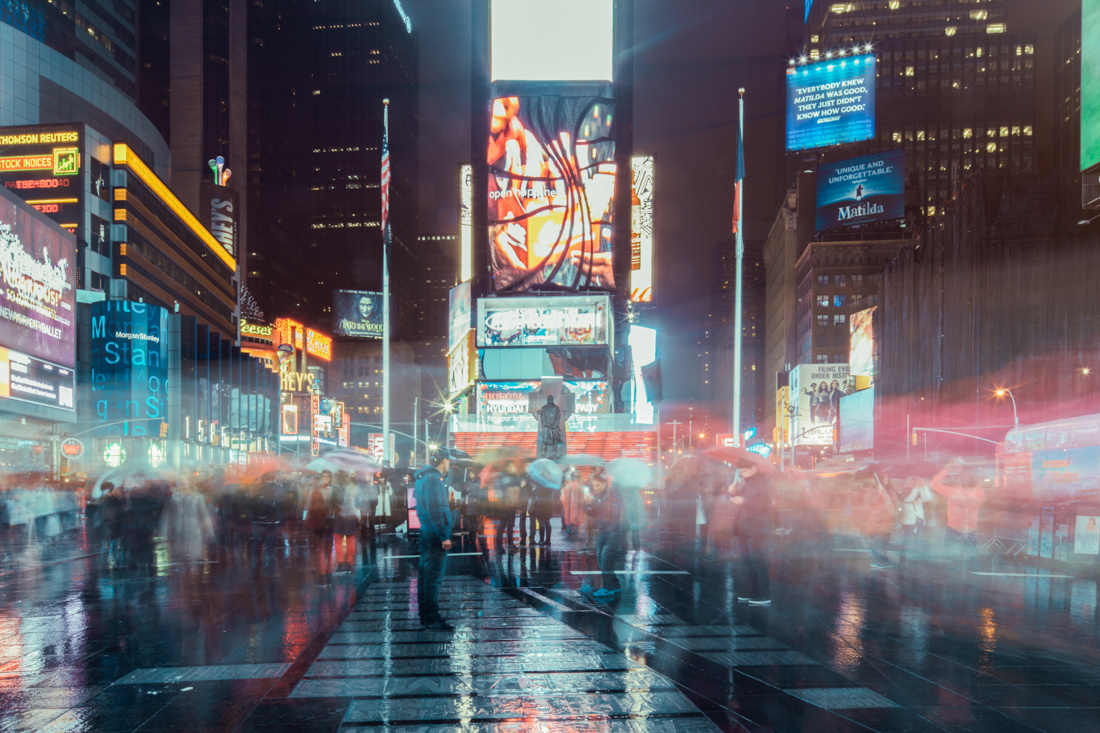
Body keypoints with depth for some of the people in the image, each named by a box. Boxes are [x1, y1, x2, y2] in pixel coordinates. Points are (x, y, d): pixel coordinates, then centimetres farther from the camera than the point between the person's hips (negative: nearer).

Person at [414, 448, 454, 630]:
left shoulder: (422, 478, 17)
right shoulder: (433, 479, -14)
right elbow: (434, 510, -21)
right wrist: (444, 537, -20)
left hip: (425, 534, 10)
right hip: (435, 535, -10)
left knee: (425, 575, 14)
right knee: (433, 577, -7)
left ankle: (425, 616, 22)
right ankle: (432, 620, -4)